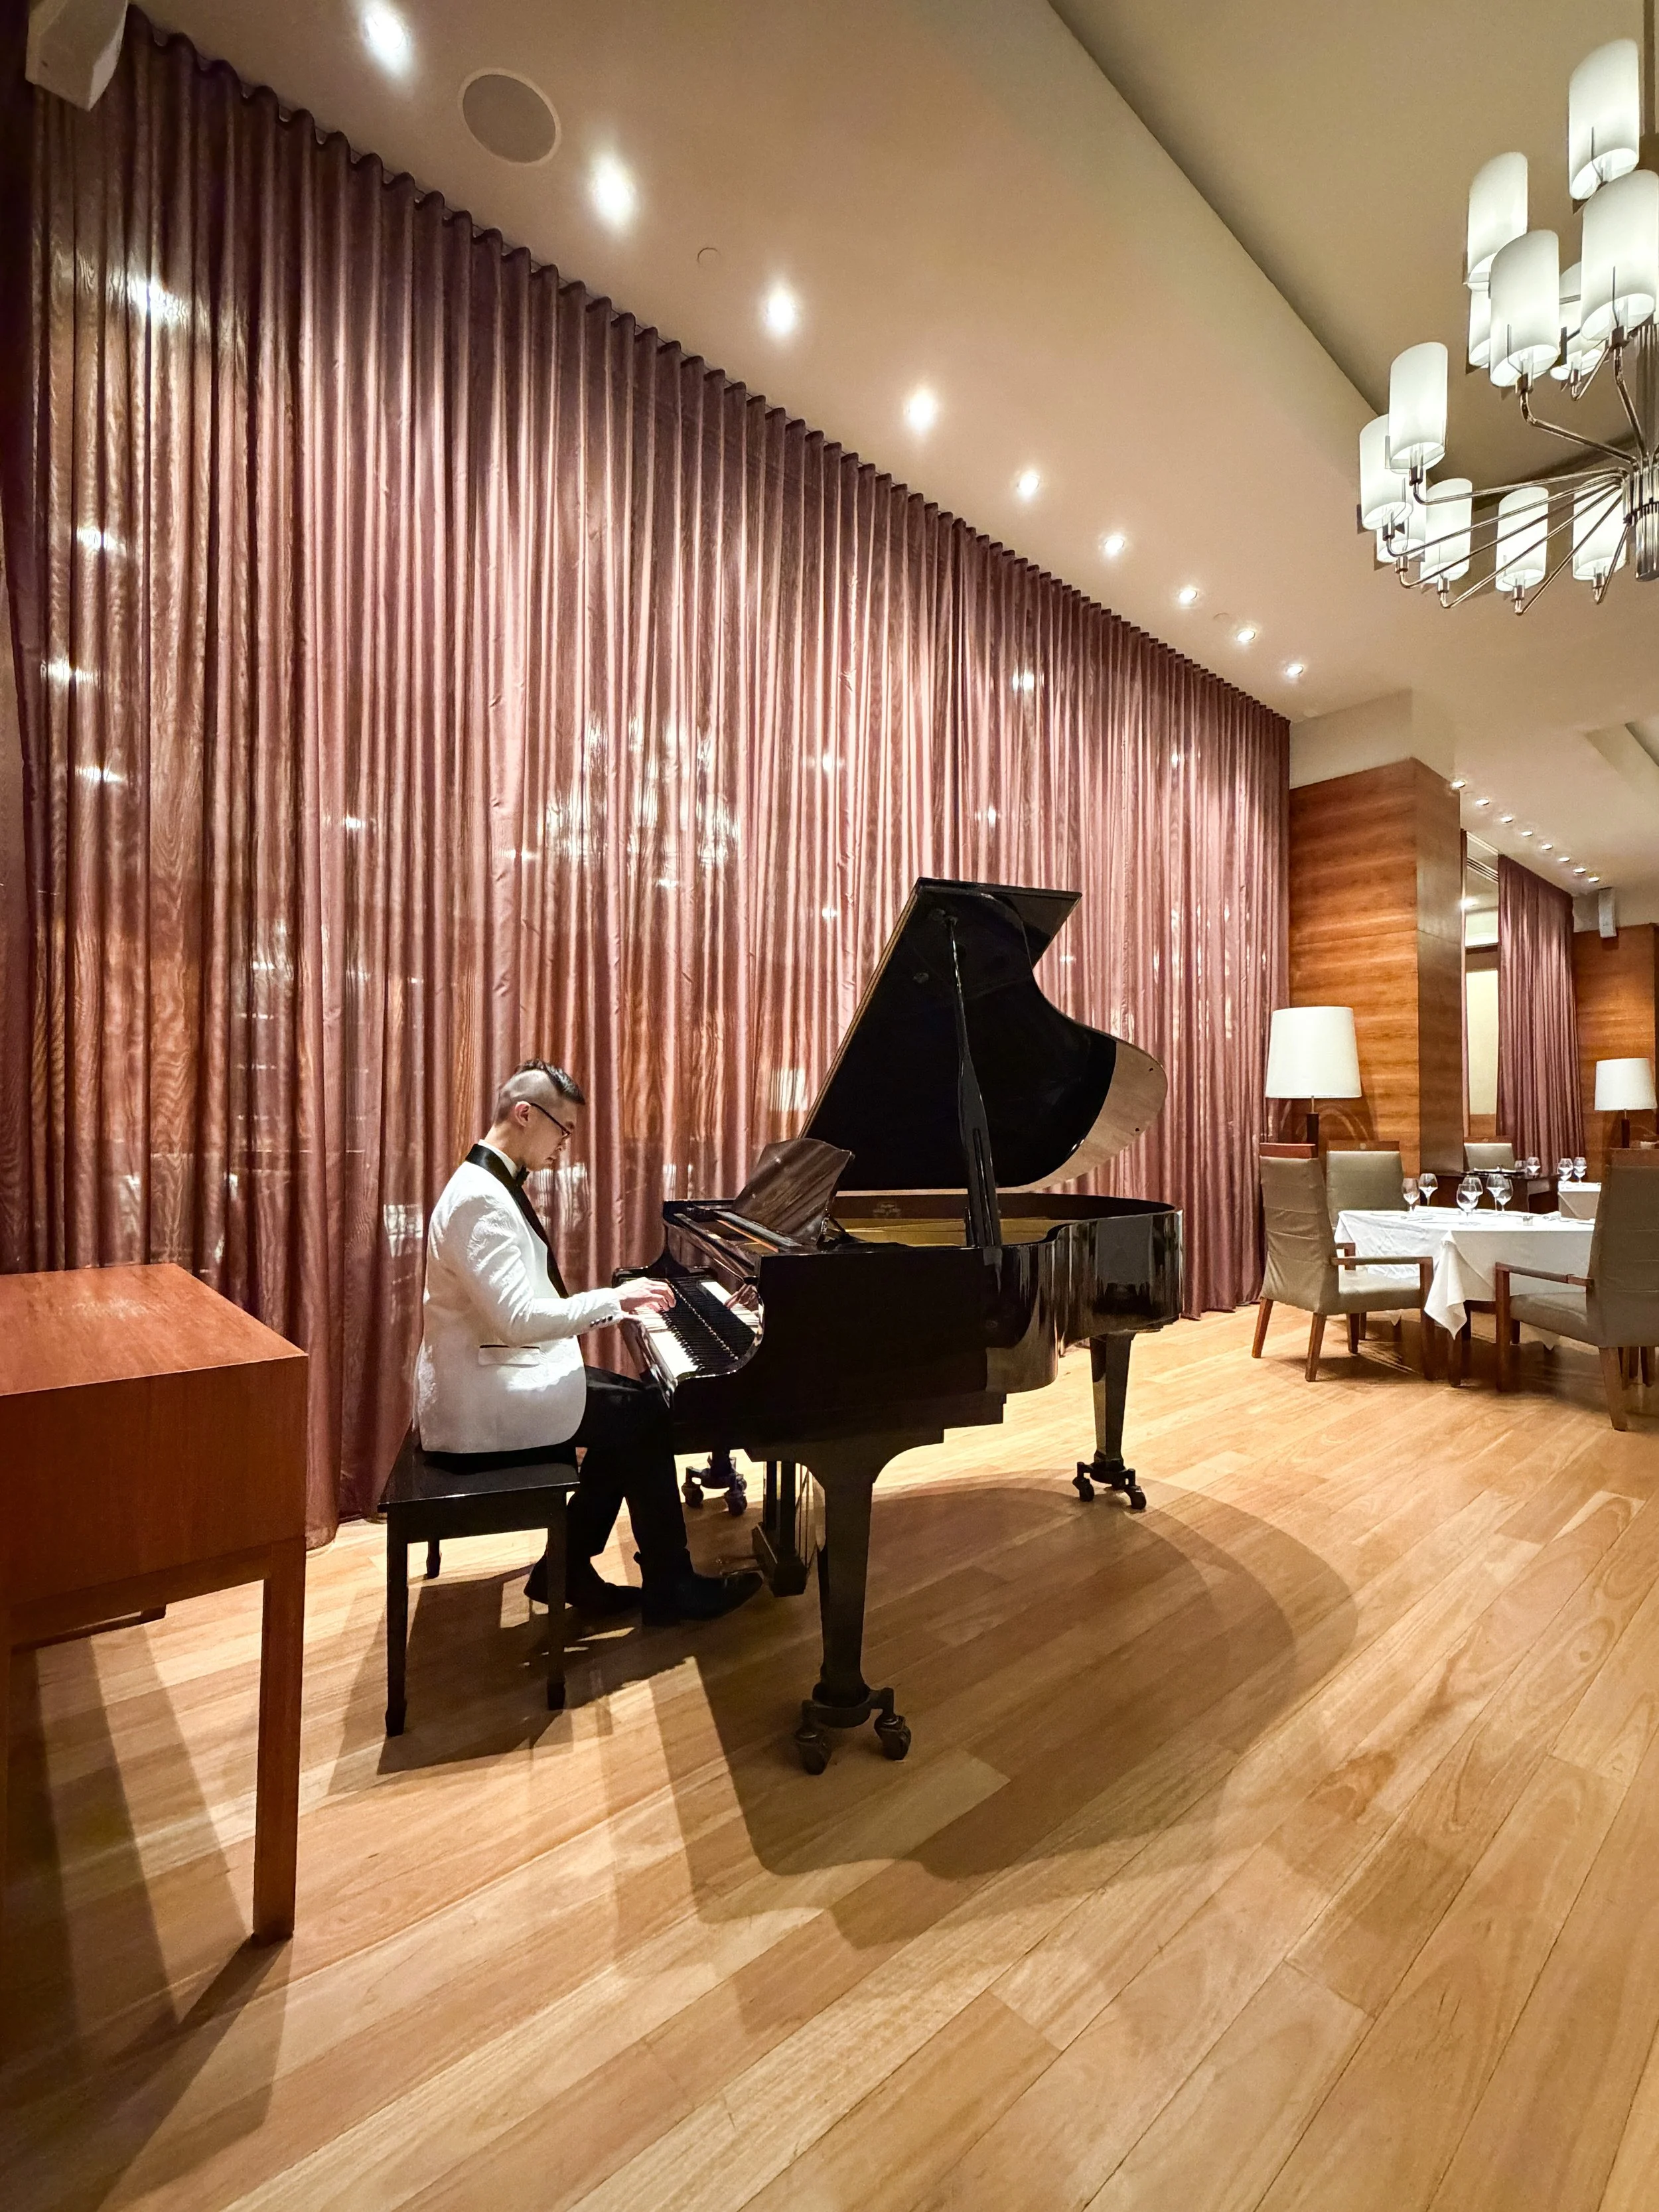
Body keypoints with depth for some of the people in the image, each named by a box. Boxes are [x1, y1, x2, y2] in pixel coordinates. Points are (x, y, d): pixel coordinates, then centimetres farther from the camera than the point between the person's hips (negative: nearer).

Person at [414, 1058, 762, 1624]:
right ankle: (670, 1587, 11)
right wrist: (615, 1298, -19)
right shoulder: (479, 1198, -23)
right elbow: (520, 1319, -29)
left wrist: (617, 1304, 4)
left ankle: (567, 1569, 18)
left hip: (498, 1375, 10)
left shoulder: (496, 1186, 10)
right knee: (646, 1415, -5)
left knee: (632, 1406, 10)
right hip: (481, 1401, -10)